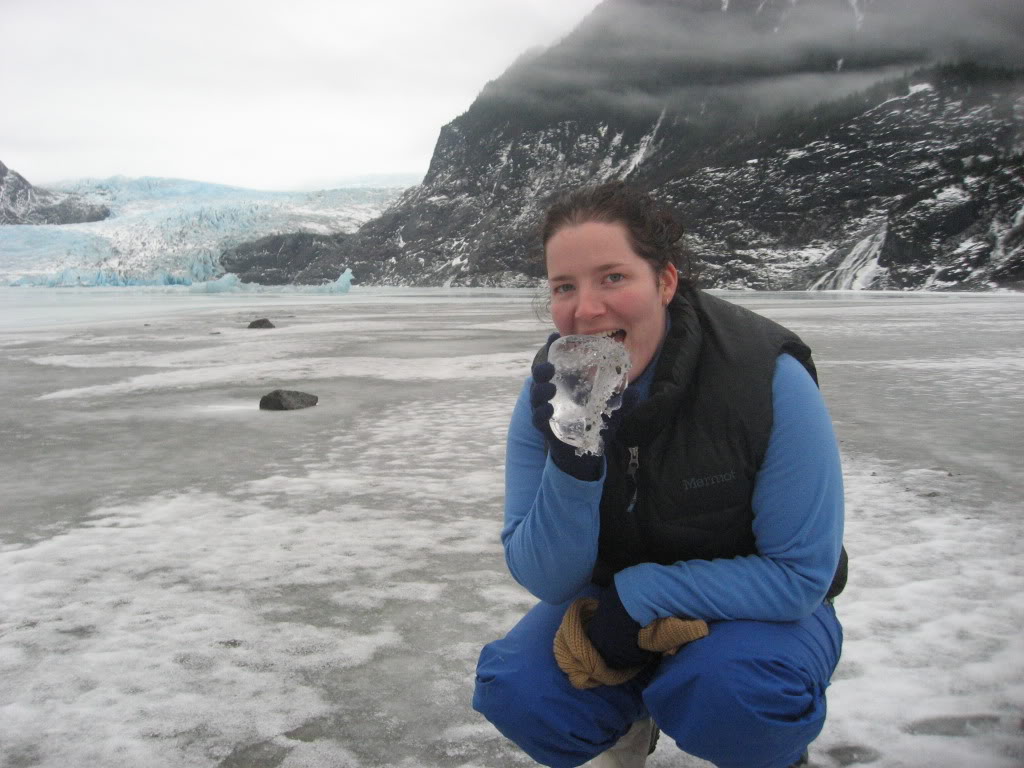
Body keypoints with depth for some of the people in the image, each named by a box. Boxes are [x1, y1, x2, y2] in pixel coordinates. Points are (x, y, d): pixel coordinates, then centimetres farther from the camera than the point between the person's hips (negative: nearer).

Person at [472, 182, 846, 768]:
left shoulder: (770, 379, -27)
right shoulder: (549, 393, -16)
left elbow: (801, 573, -21)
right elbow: (543, 579, -16)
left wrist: (640, 595, -26)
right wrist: (571, 463, -35)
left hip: (758, 608, -2)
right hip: (617, 605, 3)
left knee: (726, 692, -34)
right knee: (513, 689, -21)